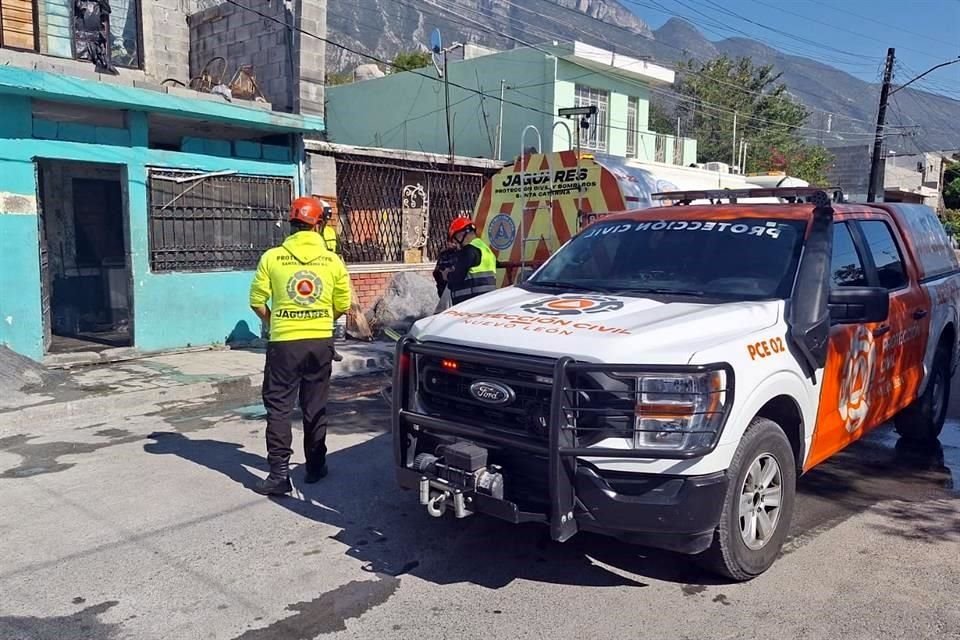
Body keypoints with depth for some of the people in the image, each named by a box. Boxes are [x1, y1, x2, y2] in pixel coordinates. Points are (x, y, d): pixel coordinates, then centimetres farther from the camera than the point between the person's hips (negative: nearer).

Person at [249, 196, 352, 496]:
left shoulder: (272, 258, -4)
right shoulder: (333, 260, -1)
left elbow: (257, 301, -1)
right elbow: (343, 305, 5)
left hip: (284, 342, -2)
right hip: (321, 342, 2)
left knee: (278, 407, 6)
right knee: (315, 407, 14)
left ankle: (279, 473, 3)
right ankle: (315, 466, 23)